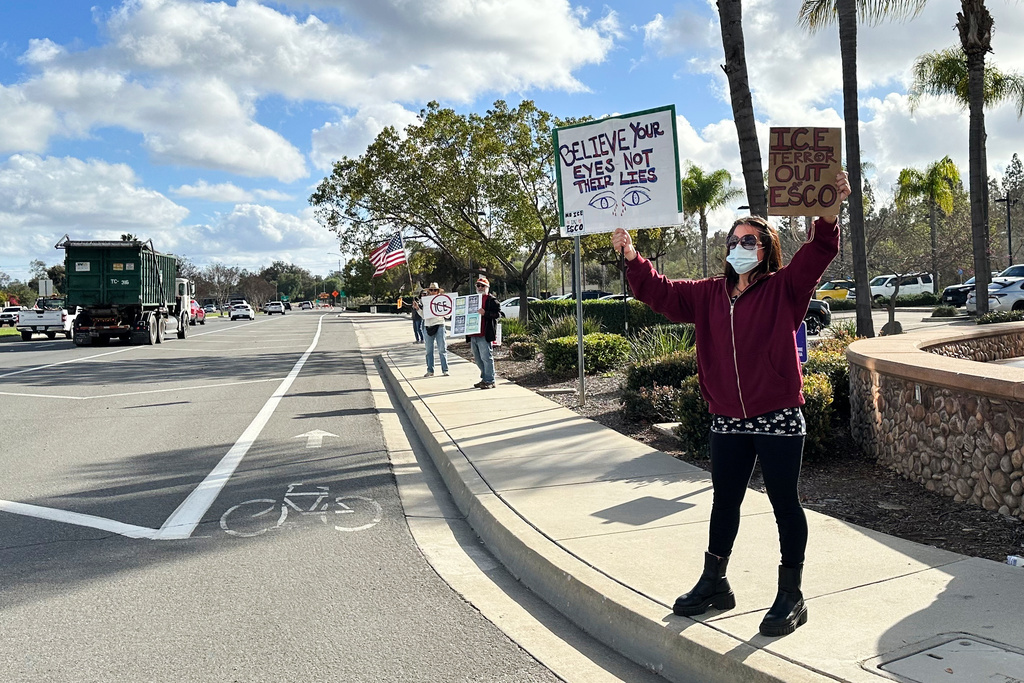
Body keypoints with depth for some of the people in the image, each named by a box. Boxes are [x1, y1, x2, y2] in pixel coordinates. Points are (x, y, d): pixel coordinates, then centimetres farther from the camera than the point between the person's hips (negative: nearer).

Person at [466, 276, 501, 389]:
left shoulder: (492, 300, -3)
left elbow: (498, 314, -13)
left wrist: (485, 313, -26)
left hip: (484, 334, -9)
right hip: (473, 335, 9)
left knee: (486, 357, -9)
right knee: (478, 359, 12)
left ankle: (490, 381, -4)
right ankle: (484, 379, 22)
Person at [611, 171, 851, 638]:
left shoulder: (784, 289, -3)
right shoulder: (709, 294, 9)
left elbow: (818, 254, -16)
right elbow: (661, 293, 10)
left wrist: (829, 214, -32)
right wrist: (632, 259, -1)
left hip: (778, 419, -5)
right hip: (727, 421, 5)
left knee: (784, 504, 6)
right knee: (724, 503, 18)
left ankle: (791, 596, 21)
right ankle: (714, 583, 34)